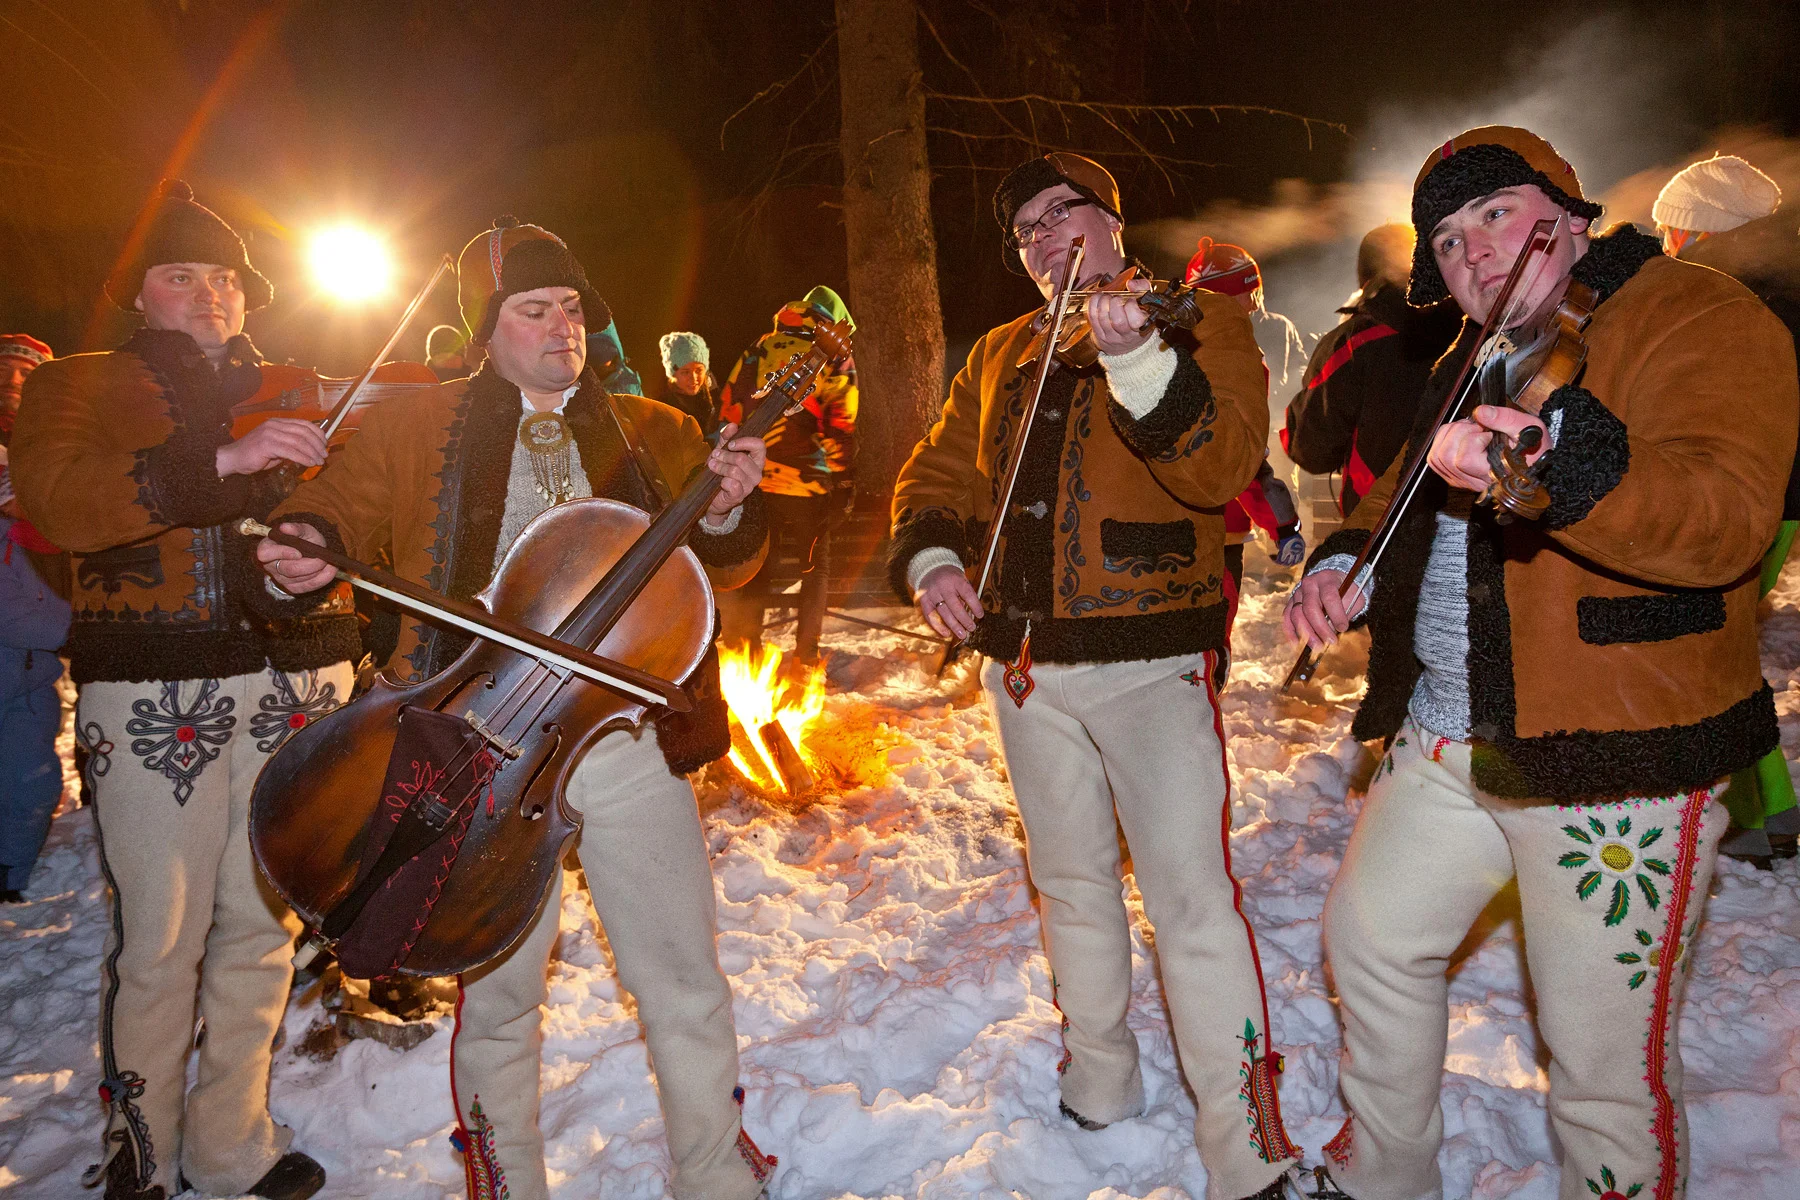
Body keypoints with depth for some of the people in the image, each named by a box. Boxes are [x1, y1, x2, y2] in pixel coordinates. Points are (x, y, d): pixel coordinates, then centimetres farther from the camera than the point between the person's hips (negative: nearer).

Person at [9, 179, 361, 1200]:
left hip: (296, 679, 3)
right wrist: (221, 460, -22)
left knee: (264, 925, 7)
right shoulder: (82, 385, 9)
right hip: (155, 689, -3)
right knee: (160, 942, -2)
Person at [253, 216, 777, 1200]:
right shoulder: (416, 427, 8)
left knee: (687, 989, 7)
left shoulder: (654, 433, 11)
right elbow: (337, 504, 14)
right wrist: (306, 547, -9)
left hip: (628, 739, 1)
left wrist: (725, 511, -15)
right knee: (496, 993, 13)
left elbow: (723, 568, 7)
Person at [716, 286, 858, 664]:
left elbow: (729, 407, 11)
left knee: (756, 564, 14)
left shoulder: (760, 348, 11)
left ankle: (741, 644, 14)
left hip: (754, 478, 3)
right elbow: (841, 431, -4)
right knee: (815, 566, 12)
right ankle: (806, 652, 11)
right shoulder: (836, 362, 0)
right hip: (808, 482, -3)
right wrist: (844, 484, 1)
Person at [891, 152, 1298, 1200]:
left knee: (1192, 898, -10)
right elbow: (940, 475, 16)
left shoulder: (1200, 319, -1)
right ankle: (1102, 1085, 38)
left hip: (1152, 657, -5)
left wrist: (1136, 359, -33)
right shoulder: (1000, 355, 15)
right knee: (1071, 882, 18)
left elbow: (1224, 465, -18)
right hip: (1025, 661, 6)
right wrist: (930, 554, -5)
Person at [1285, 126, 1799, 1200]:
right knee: (1371, 936, 18)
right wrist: (1346, 559, 5)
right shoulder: (1473, 361, 15)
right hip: (1445, 737, 8)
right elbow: (1409, 491, 26)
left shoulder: (1702, 319, -10)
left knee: (1607, 1052, 1)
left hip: (1619, 755, -8)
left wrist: (1556, 469, -42)